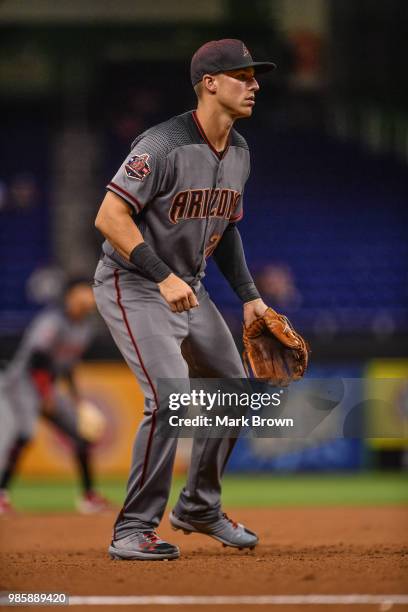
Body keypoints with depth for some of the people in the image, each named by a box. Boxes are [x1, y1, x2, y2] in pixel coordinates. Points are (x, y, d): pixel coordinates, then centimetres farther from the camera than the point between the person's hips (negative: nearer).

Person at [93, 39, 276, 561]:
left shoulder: (239, 153, 5)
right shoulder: (164, 145, -23)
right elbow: (110, 216, -26)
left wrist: (248, 296, 9)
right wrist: (164, 277, -31)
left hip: (186, 288, 9)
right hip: (132, 286, -9)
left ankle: (199, 507, 32)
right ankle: (133, 531, -13)